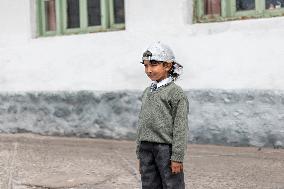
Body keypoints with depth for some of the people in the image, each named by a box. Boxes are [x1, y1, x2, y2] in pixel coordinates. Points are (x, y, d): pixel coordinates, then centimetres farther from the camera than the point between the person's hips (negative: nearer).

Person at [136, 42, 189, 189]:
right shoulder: (147, 92, 13)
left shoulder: (175, 93, -8)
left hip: (166, 148, -7)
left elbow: (180, 128, -11)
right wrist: (139, 154, 16)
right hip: (146, 148, 7)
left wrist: (177, 157, -15)